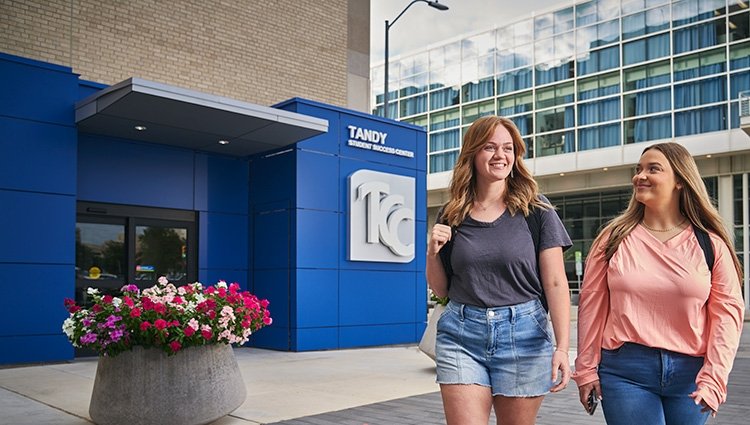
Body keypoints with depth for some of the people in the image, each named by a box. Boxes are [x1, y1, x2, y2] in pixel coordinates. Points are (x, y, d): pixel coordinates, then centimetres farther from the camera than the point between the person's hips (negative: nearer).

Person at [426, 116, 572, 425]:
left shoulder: (536, 210, -1)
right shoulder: (452, 215, 6)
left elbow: (555, 283, -4)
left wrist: (562, 346, -13)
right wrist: (433, 252, -5)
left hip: (523, 336, -1)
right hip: (461, 336, 1)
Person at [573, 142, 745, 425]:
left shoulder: (710, 244, 1)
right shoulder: (615, 238, 1)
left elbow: (728, 310, -1)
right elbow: (592, 304, 1)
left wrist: (714, 379, -9)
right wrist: (586, 369, 1)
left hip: (690, 375, 1)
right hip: (625, 372, -1)